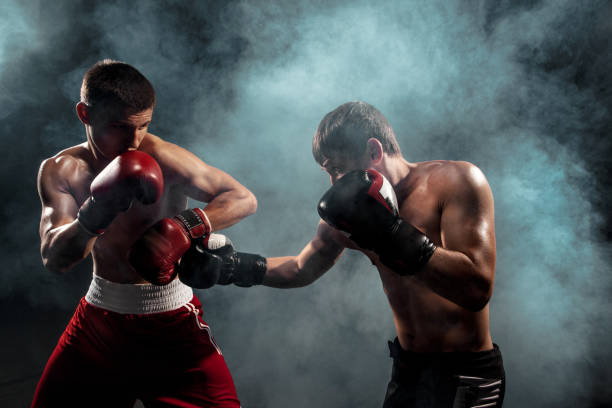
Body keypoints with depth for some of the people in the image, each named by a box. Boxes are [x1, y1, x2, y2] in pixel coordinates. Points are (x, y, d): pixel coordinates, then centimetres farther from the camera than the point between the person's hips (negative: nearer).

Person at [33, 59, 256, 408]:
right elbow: (54, 259, -15)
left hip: (171, 318, -3)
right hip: (100, 314, 3)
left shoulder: (161, 159, -16)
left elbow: (245, 199, -13)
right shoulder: (59, 170, -5)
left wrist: (183, 226, -28)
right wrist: (94, 215, -35)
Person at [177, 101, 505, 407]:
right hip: (407, 370, 5)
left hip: (466, 376, -5)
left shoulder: (457, 181, -16)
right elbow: (302, 268, 16)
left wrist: (392, 235, -32)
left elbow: (477, 289, -27)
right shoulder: (348, 209, 1)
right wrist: (235, 267, 2)